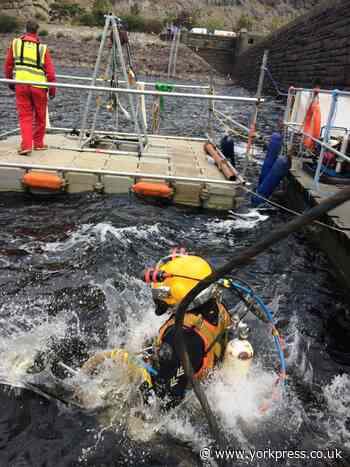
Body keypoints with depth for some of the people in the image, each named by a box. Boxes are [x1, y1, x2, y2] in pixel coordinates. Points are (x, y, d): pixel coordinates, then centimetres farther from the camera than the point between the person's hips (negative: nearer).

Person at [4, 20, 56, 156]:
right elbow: (50, 71, -1)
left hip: (20, 84, 1)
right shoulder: (43, 48, 1)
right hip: (39, 85, -1)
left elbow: (8, 64, 12)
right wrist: (52, 89, 10)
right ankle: (38, 143, 23)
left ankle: (26, 145, -6)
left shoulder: (15, 43, 6)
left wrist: (10, 80, 26)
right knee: (40, 116, 13)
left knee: (24, 116, 5)